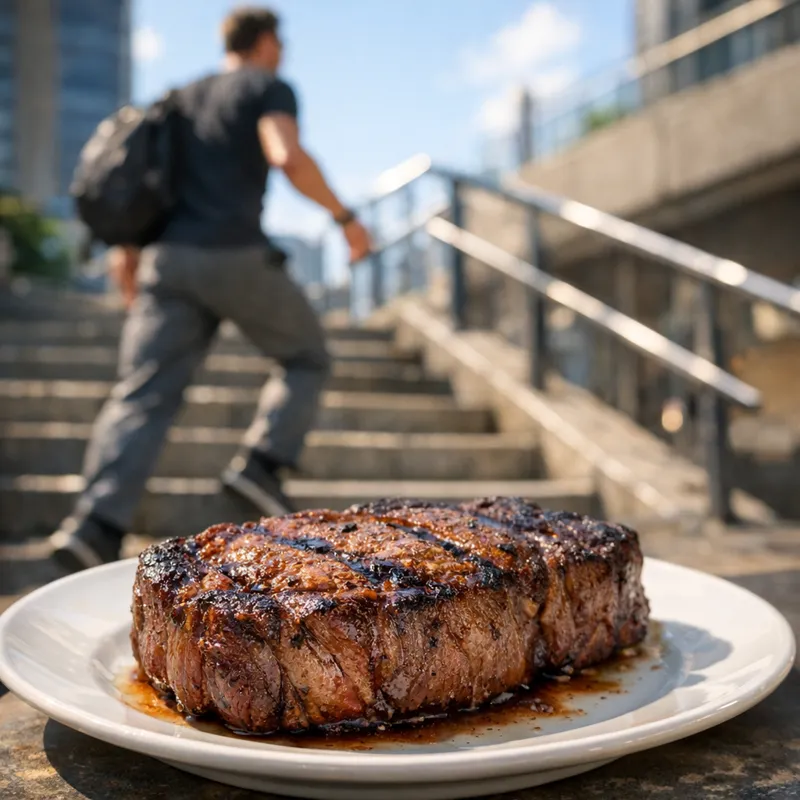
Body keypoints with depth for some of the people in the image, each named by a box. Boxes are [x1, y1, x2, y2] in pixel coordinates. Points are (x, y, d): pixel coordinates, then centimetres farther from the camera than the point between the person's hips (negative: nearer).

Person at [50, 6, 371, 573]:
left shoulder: (183, 98, 27)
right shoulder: (269, 88, 7)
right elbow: (288, 156, -14)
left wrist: (127, 253, 27)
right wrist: (345, 217, -4)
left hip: (168, 257, 6)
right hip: (237, 256, -5)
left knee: (143, 396, -1)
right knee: (307, 358, 16)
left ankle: (97, 524, -14)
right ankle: (262, 461, 0)